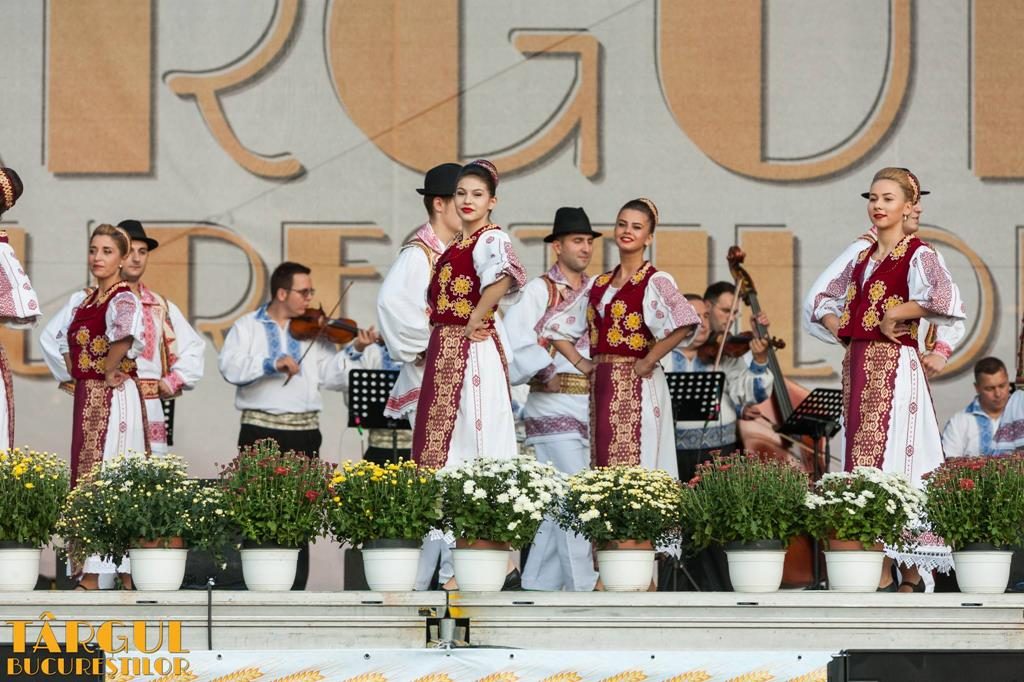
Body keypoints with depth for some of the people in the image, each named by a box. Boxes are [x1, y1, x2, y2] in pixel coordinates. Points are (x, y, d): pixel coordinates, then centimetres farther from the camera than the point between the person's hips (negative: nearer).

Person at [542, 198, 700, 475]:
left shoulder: (655, 281, -5)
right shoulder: (599, 285, 15)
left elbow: (685, 321, -23)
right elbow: (558, 327, 22)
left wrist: (648, 361, -17)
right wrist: (581, 363, 8)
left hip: (637, 389, -6)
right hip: (601, 387, 7)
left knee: (632, 467, -9)